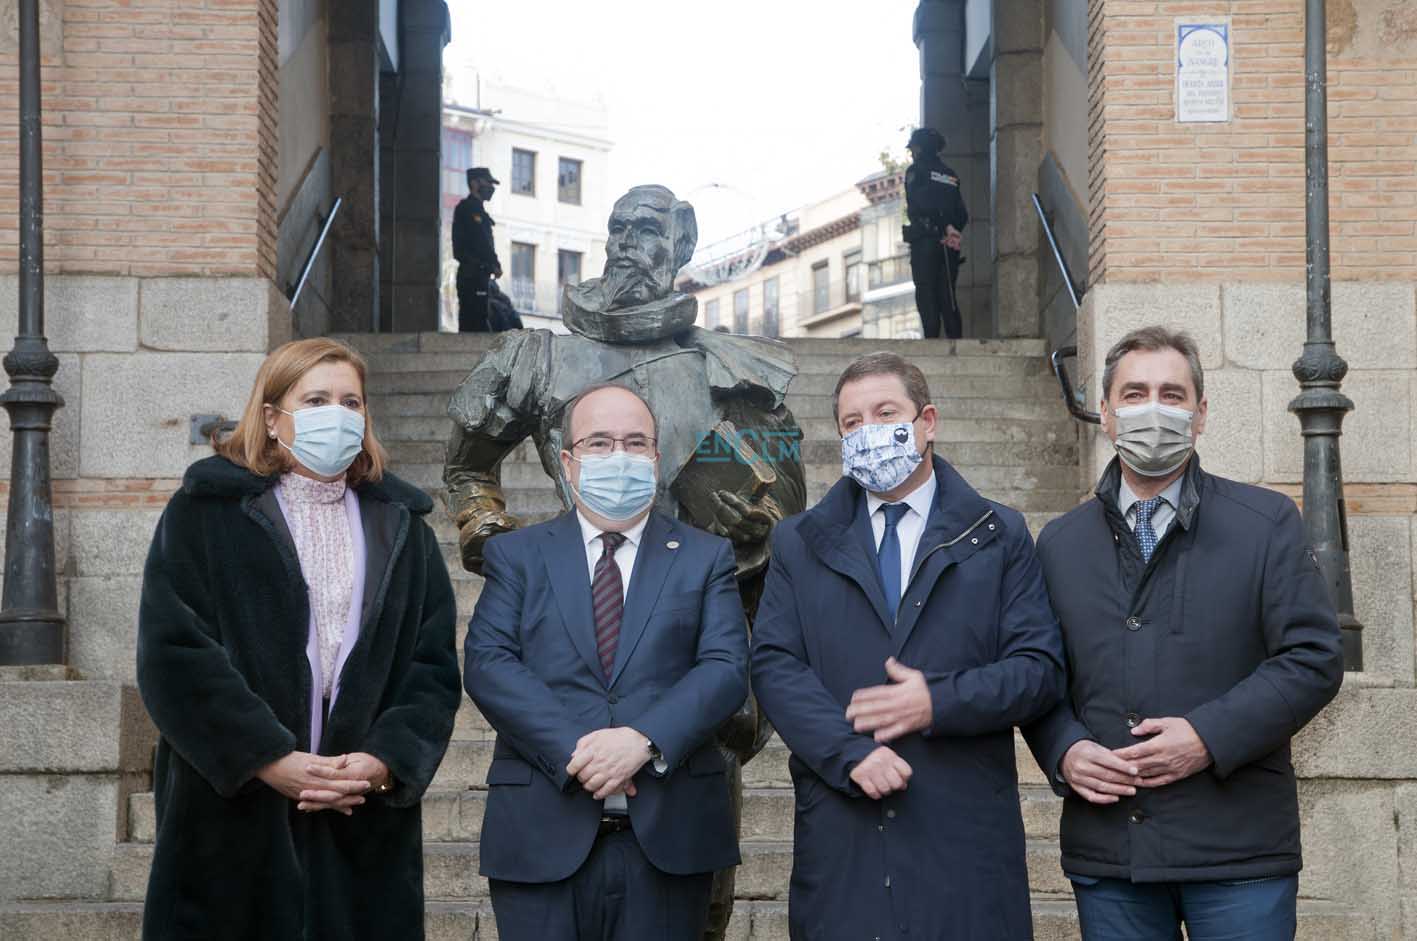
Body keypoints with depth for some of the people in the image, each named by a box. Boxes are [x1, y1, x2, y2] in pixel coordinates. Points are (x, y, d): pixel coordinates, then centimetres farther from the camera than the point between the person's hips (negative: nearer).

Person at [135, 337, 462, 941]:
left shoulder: (402, 527, 14)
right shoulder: (205, 512, 4)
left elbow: (435, 666, 7)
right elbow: (172, 651, -7)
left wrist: (386, 762, -10)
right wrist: (268, 759, -15)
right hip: (233, 816, -2)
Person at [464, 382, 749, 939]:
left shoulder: (706, 558, 11)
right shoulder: (515, 555, 10)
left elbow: (726, 667, -1)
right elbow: (488, 663, -2)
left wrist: (645, 740, -17)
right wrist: (574, 749, -16)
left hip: (668, 836, 1)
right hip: (543, 836, 0)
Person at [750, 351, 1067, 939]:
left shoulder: (999, 537, 10)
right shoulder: (800, 544, 13)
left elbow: (1040, 669, 2)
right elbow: (774, 668, 1)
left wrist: (940, 701, -14)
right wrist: (849, 752, -14)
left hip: (966, 835, -1)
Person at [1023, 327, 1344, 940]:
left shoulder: (1267, 523, 4)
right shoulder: (1060, 543, 12)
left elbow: (1314, 658, -3)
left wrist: (1210, 737, -13)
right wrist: (1064, 751, -7)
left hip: (1238, 847, -2)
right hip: (1106, 850, 3)